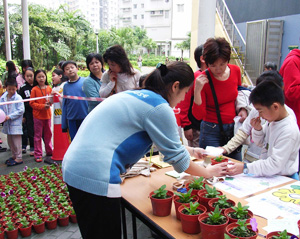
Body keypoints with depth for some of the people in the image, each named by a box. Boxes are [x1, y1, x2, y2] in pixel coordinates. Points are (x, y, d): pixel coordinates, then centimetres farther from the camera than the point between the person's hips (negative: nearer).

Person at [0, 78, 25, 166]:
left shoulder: (18, 98, -10)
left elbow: (20, 111, -13)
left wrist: (10, 116, -18)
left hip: (16, 123, -6)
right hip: (7, 123, 6)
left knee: (16, 141, -2)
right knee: (10, 141, 16)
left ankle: (19, 158, 7)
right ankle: (14, 155, 31)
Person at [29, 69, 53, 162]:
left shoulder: (49, 88, 4)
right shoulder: (34, 89, -8)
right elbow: (32, 103, -9)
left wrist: (49, 103, -6)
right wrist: (42, 106, -19)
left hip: (47, 114, 4)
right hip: (38, 115, -4)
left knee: (48, 134, 14)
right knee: (38, 135, 3)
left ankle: (49, 151, 28)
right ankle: (38, 155, 11)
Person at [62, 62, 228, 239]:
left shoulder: (136, 95, 15)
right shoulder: (159, 108, -12)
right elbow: (177, 158, -4)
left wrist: (190, 150, 35)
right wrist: (208, 172, 12)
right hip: (95, 177, -10)